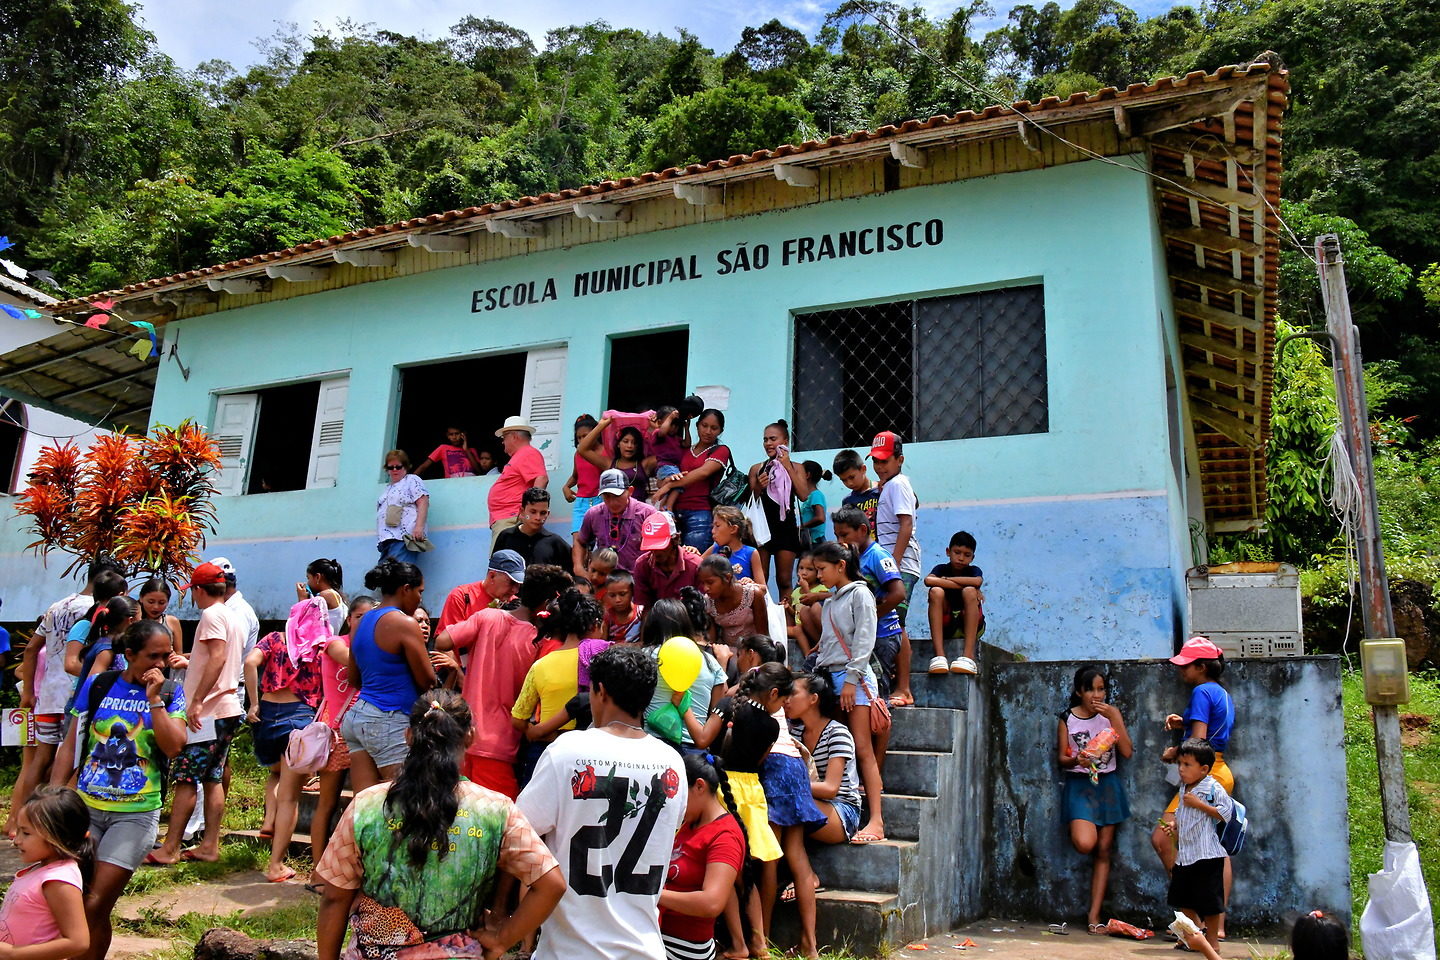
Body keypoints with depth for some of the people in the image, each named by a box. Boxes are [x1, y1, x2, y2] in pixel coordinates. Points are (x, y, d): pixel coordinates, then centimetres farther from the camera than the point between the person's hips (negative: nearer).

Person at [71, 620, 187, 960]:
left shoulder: (170, 692, -1)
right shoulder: (97, 686, 2)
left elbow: (174, 747, -14)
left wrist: (154, 698, -16)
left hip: (136, 814, -2)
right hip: (86, 806, 2)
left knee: (95, 907, -6)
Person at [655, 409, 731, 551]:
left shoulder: (721, 451, 5)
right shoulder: (686, 451, 22)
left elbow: (703, 472, -11)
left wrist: (669, 485, -10)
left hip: (700, 514, -5)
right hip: (677, 514, 5)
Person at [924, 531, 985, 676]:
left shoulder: (973, 570, 0)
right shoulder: (941, 569, 1)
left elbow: (977, 581, -27)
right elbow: (928, 580, -24)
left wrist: (946, 579, -16)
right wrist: (962, 584, -22)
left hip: (971, 625, -1)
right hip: (946, 626, 1)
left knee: (969, 591, -26)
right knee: (936, 591, -24)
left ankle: (968, 656, -35)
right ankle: (939, 655, -35)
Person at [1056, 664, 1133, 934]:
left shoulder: (1111, 713, 3)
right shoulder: (1068, 718, 0)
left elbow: (1127, 752, -7)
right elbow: (1061, 758, 1)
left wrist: (1114, 717, -15)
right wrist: (1076, 760, -21)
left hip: (1107, 785, 2)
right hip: (1079, 783, -2)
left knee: (1103, 851, 2)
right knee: (1085, 844, -23)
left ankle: (1094, 916, 8)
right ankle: (1075, 830, 14)